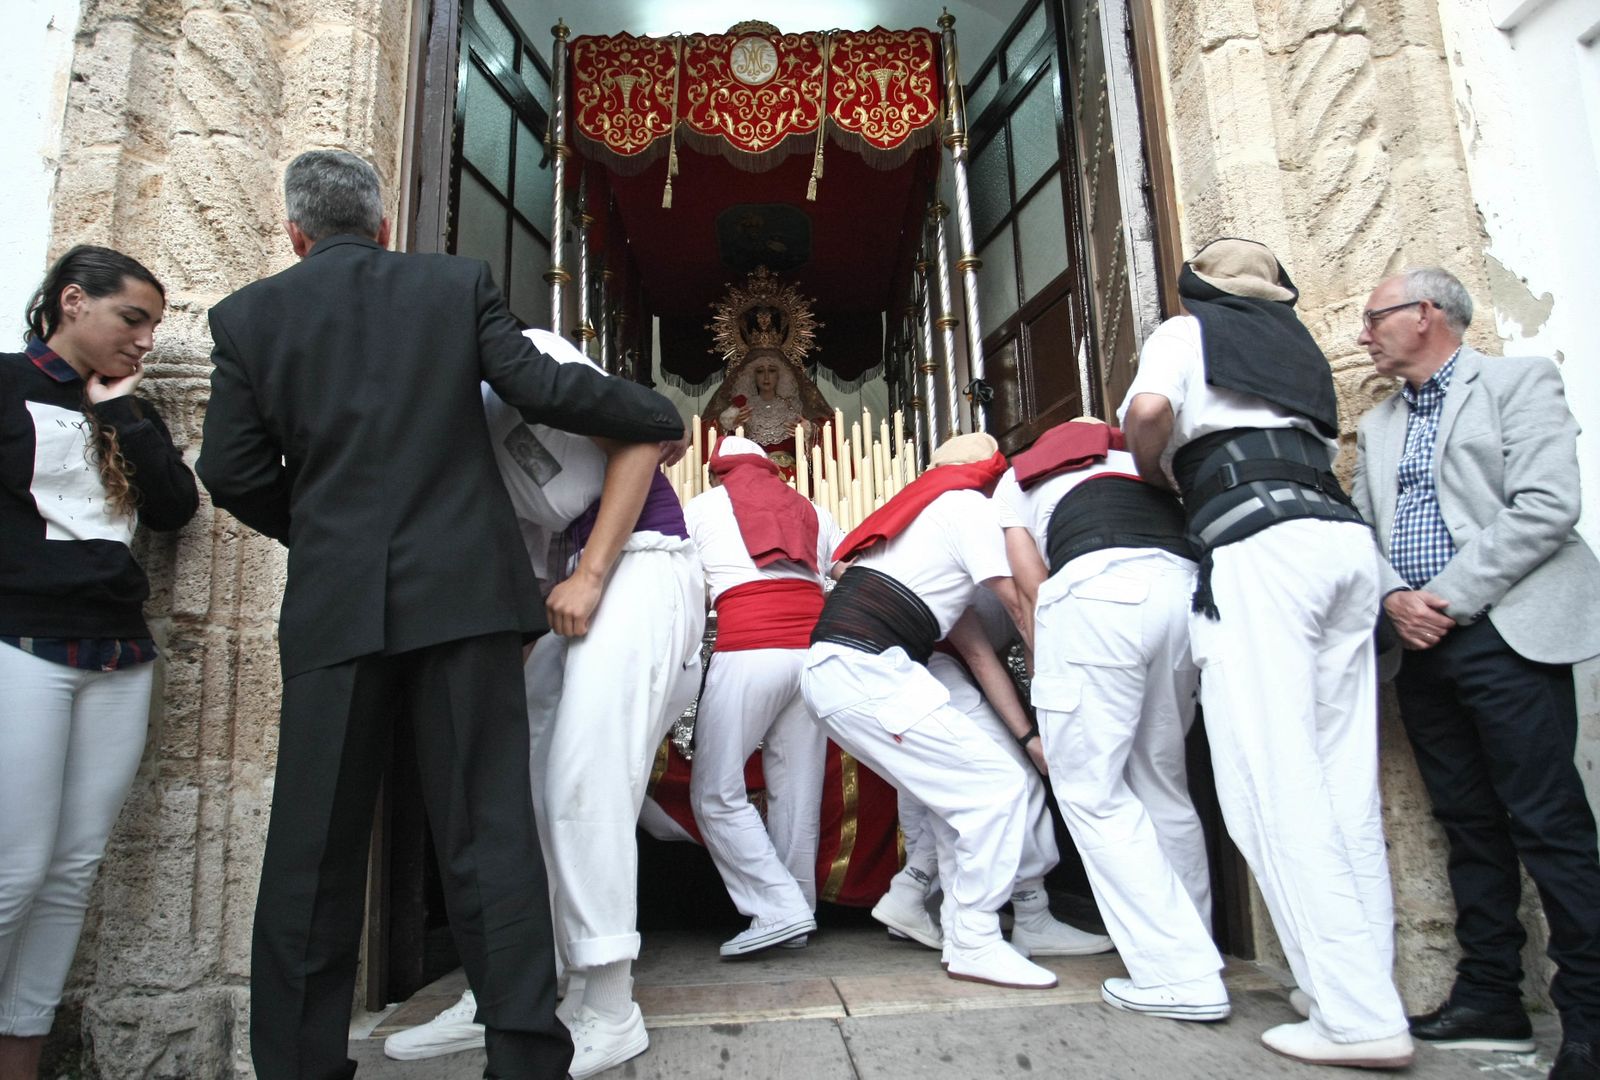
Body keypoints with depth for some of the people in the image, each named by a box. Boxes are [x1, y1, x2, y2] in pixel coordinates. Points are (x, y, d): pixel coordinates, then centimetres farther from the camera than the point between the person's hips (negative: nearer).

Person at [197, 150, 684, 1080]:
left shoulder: (247, 315, 8)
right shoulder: (460, 284, 5)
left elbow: (234, 475, 5)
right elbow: (543, 388, -3)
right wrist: (664, 418, 11)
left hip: (335, 605, 1)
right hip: (464, 591, 0)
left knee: (315, 840, 10)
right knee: (489, 829, 3)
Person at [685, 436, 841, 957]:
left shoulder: (701, 507, 16)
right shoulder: (811, 511, 23)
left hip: (748, 654, -4)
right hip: (815, 651, 5)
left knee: (715, 794, 3)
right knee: (797, 793, 9)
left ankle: (779, 908, -4)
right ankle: (798, 914, 14)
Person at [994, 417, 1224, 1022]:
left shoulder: (1017, 478, 28)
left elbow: (1031, 582, 16)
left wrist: (1048, 672, 21)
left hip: (1096, 586, -5)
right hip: (1185, 583, 5)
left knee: (1091, 790, 3)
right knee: (1162, 782, 18)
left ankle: (1179, 976, 0)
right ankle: (1193, 946, 25)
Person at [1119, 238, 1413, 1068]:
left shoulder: (1188, 330, 13)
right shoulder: (1297, 347, 31)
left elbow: (1150, 408, -8)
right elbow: (1314, 447, 20)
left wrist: (1151, 472, 11)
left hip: (1258, 541, -7)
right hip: (1344, 534, 7)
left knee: (1274, 784, -9)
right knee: (1344, 781, 6)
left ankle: (1359, 1016, -11)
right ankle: (1369, 992, 9)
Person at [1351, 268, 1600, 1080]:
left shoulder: (1519, 380, 2)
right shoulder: (1378, 425, 20)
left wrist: (1450, 596, -14)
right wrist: (1394, 598, -6)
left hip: (1505, 632, -6)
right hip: (1424, 646, 6)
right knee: (1468, 824, 10)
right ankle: (1490, 999, 19)